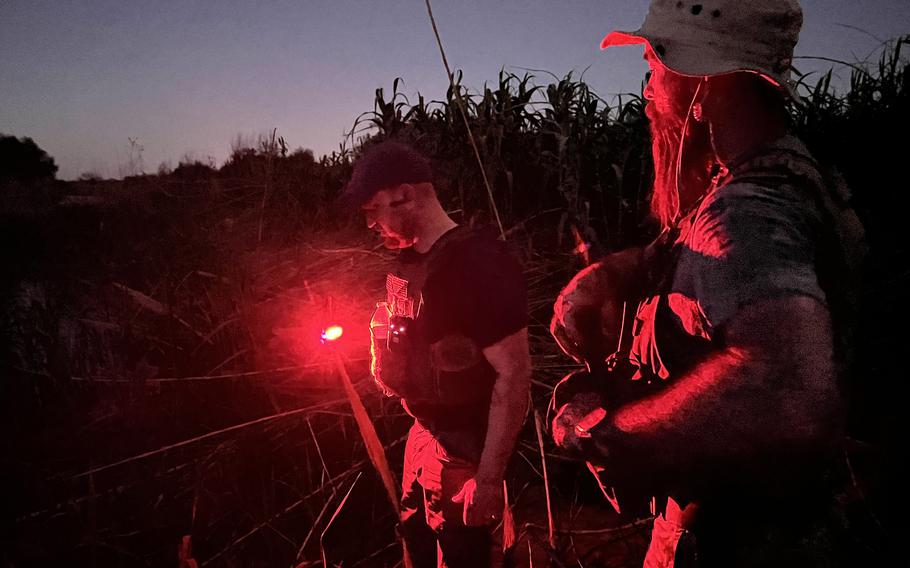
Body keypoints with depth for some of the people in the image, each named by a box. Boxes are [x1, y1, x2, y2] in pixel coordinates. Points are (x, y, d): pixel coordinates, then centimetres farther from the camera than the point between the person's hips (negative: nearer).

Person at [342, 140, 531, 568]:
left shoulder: (477, 262, -23)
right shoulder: (410, 259, 5)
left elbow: (514, 375, -24)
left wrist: (489, 477, -23)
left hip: (465, 448, -8)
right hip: (424, 435, 8)